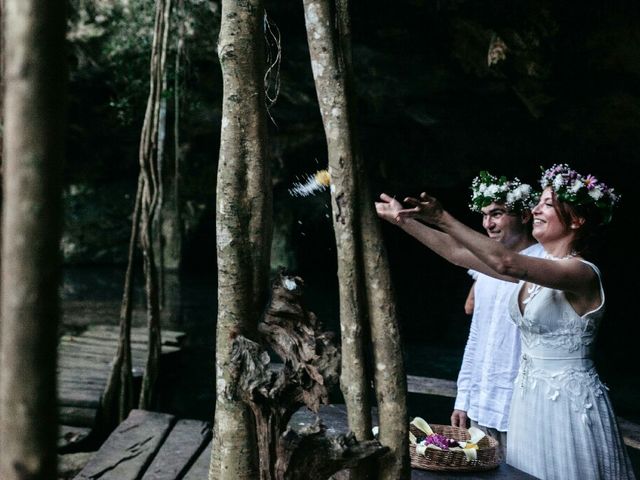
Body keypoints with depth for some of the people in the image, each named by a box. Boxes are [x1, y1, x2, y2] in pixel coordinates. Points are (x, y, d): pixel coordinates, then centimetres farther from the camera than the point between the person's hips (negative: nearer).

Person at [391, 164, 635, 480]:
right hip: (530, 399, 8)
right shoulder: (534, 267, 7)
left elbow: (506, 263, -34)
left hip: (569, 403, -8)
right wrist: (402, 218, 4)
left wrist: (443, 219, -35)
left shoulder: (582, 274, -18)